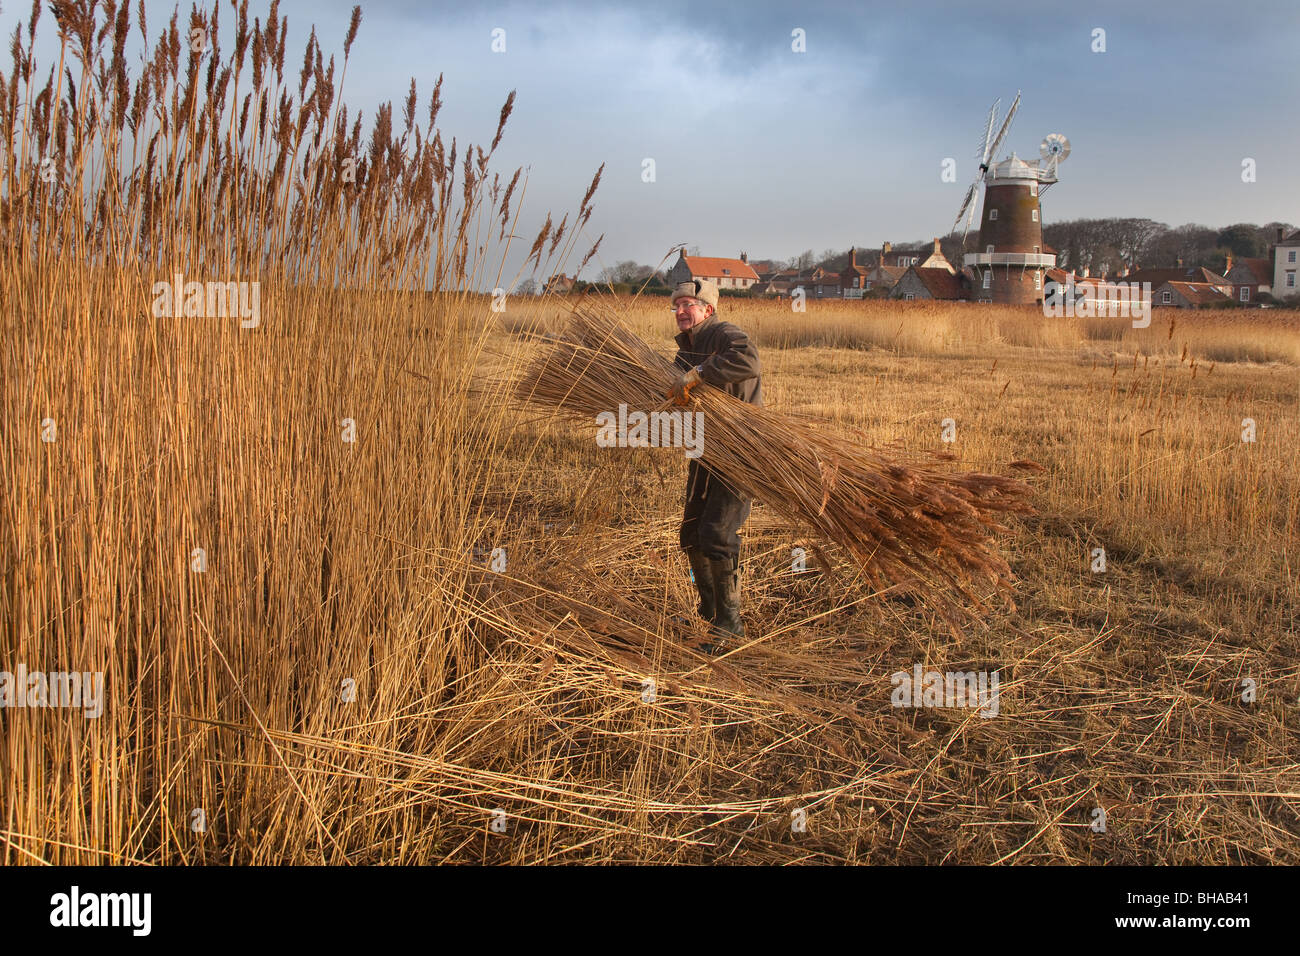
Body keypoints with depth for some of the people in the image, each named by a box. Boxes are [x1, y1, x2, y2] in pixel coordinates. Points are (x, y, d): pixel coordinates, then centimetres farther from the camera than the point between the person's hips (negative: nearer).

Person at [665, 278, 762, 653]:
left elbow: (748, 362, -40)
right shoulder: (686, 349, 12)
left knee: (716, 534, -15)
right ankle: (709, 611, 28)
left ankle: (729, 622, 0)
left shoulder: (724, 335, -17)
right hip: (707, 453, 9)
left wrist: (696, 374, -36)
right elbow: (677, 396, 22)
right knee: (692, 534, 10)